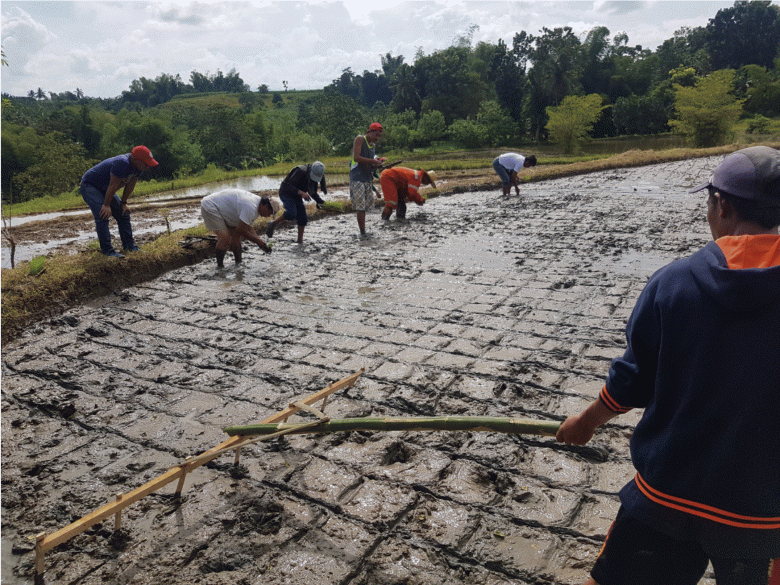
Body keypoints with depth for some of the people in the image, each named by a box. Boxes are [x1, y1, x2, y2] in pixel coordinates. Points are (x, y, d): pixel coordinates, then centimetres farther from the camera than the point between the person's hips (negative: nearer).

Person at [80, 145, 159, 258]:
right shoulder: (122, 163, -35)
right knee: (103, 216, -21)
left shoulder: (138, 166, -7)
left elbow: (130, 185, 4)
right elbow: (113, 185, -30)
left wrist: (123, 203, 8)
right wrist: (106, 205, -23)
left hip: (104, 189, 9)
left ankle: (129, 246, 12)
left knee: (123, 214, 6)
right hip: (89, 186, -9)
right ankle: (107, 250, -19)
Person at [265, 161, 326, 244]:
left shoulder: (314, 177, -5)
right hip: (286, 193, -7)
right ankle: (272, 224, -9)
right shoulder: (300, 171, -28)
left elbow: (312, 193, 9)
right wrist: (302, 193, -42)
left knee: (302, 218, 1)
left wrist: (320, 201, -7)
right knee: (291, 214, -29)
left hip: (297, 197, 7)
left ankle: (300, 241, 12)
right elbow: (289, 186, -31)